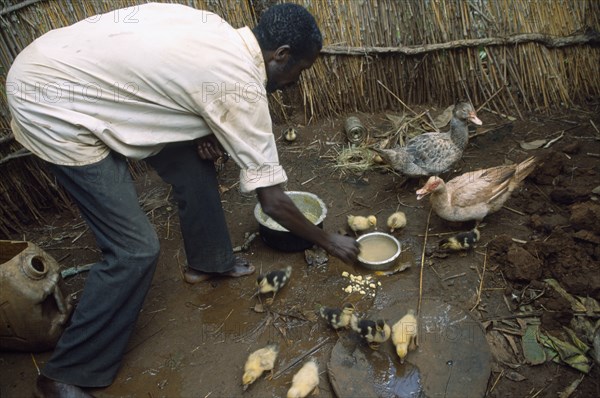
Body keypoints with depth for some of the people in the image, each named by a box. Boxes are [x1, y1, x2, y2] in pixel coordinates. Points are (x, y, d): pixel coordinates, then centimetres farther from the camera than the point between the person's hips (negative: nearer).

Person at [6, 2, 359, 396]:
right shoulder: (239, 86, -22)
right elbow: (273, 201, -16)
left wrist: (205, 133, -1)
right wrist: (329, 241, 0)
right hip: (49, 106, -9)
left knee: (193, 158, 9)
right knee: (137, 249, -10)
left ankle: (208, 261, 30)